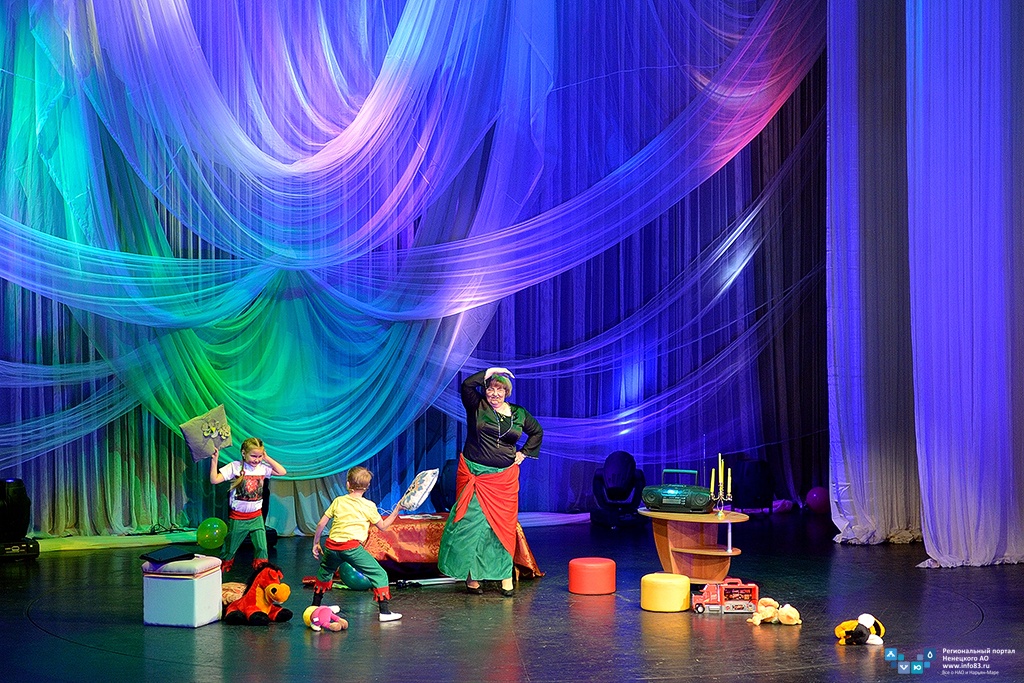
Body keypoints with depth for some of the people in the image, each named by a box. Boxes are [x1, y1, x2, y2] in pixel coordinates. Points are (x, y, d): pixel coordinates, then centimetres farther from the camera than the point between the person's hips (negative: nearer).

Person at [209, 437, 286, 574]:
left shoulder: (262, 468, -1)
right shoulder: (235, 467, -12)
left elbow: (282, 472, -1)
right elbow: (214, 480, -15)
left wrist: (267, 458, -5)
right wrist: (214, 460, -23)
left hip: (256, 516, 3)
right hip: (238, 517, -3)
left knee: (262, 548, 1)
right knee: (229, 550, 9)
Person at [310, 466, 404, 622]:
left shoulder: (338, 501, 14)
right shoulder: (369, 506, 5)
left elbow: (321, 524, 13)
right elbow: (383, 526, 14)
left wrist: (315, 543, 25)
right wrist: (397, 510, 20)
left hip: (331, 546, 4)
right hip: (352, 547, -4)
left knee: (324, 572, 32)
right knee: (379, 575, 4)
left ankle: (315, 606, 42)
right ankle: (385, 612, -4)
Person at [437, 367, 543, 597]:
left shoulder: (518, 413, 8)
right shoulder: (476, 406, 0)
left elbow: (537, 431, 23)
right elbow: (467, 385, -18)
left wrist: (524, 452, 12)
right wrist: (490, 372, -9)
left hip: (504, 478, 2)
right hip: (474, 473, -2)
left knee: (503, 524, 3)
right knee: (472, 522, -4)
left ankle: (505, 575, 8)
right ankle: (471, 575, 2)